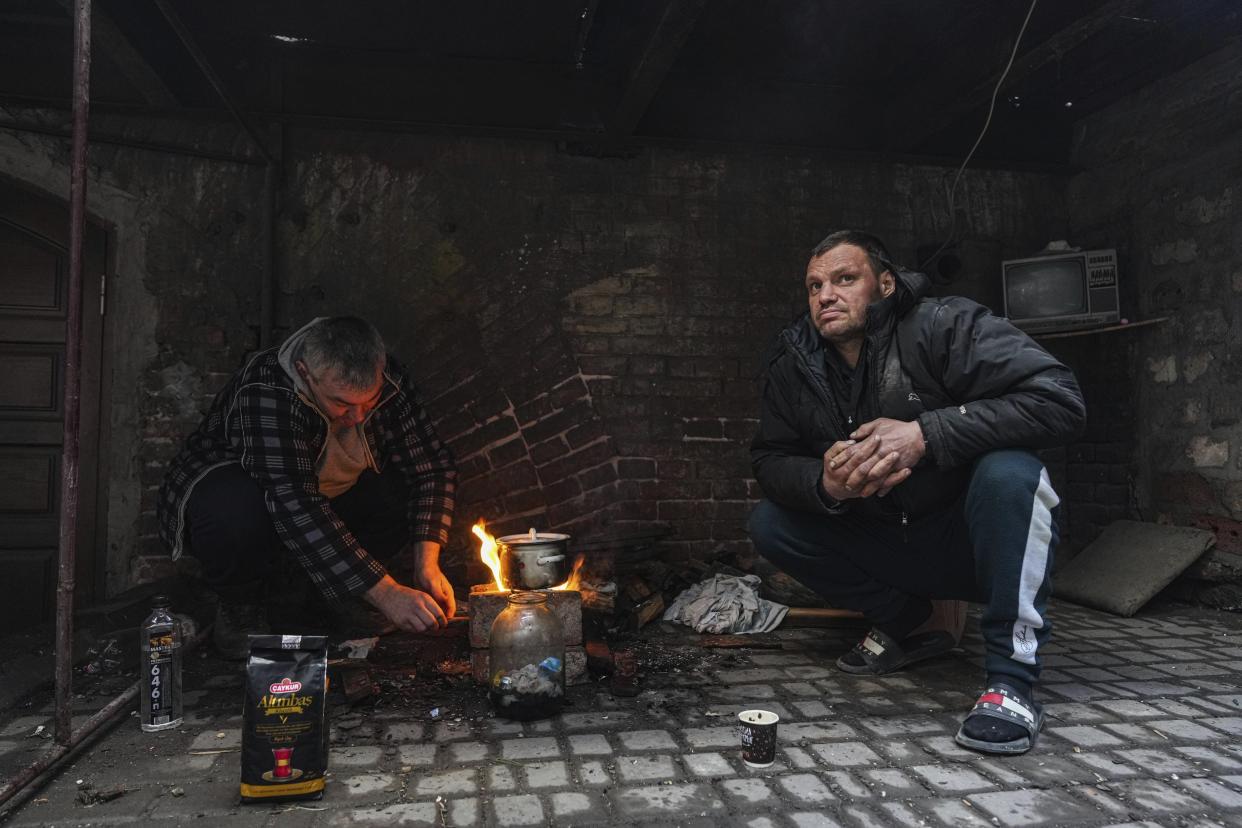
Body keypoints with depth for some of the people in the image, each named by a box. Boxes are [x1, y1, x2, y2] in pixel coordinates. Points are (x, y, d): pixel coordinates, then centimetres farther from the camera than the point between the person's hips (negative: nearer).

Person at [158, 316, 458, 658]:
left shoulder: (387, 381, -19)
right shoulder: (267, 390, -35)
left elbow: (433, 464, -14)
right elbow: (293, 505, -43)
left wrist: (427, 563, -28)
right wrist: (384, 592, -47)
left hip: (326, 497, 5)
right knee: (236, 514, -39)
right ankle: (239, 606, -6)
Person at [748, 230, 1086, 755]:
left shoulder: (945, 327, -20)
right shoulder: (792, 365, -4)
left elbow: (1060, 400, -29)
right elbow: (769, 460, -3)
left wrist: (925, 434, -36)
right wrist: (825, 484, -27)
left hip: (971, 538, -5)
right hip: (885, 546, 5)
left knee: (1008, 471, -34)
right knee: (769, 524, -8)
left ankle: (1012, 680, -23)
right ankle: (907, 626, 8)